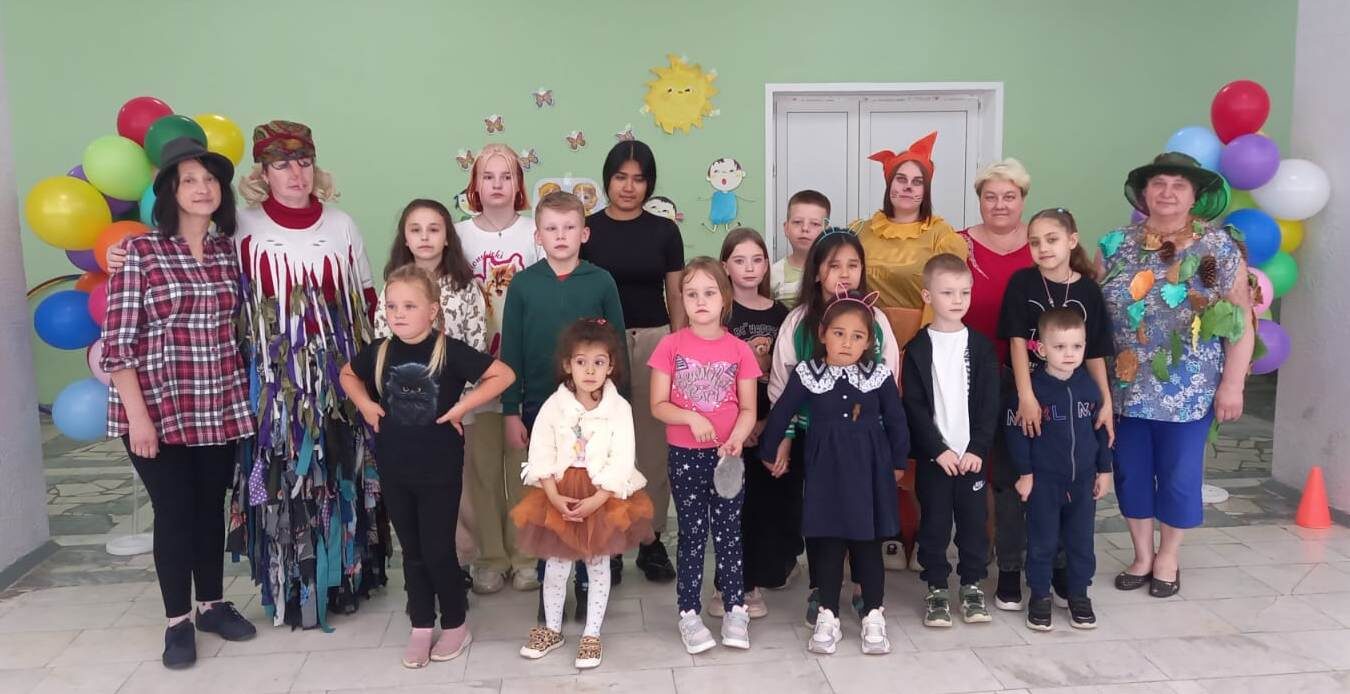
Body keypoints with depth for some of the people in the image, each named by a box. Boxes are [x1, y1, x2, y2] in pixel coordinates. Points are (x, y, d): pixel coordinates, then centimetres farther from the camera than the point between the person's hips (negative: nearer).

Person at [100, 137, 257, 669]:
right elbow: (117, 342, -10)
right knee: (174, 511, 5)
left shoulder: (230, 250, 5)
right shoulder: (139, 251, -8)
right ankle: (177, 621, 21)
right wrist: (138, 415, -14)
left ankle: (212, 604, 31)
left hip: (220, 407, 4)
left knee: (211, 507, 14)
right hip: (159, 408, -4)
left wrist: (241, 393, 4)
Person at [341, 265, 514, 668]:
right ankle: (421, 627, 28)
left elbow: (503, 375, -13)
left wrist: (463, 406, -16)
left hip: (440, 471, -4)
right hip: (394, 471, 4)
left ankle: (455, 626, 23)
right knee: (412, 552, 14)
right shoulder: (379, 351, -1)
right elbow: (348, 375, 20)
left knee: (438, 551, 3)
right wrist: (364, 404, 2)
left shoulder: (449, 351, -14)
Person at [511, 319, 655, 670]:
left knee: (599, 567, 9)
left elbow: (622, 461, -12)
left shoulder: (619, 407, -8)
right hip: (559, 494, 1)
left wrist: (597, 500, -20)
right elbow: (541, 456, -7)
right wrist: (554, 498, -17)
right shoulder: (554, 405, -5)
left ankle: (592, 635, 24)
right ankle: (552, 629, 31)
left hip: (603, 496, -1)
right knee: (556, 565, 11)